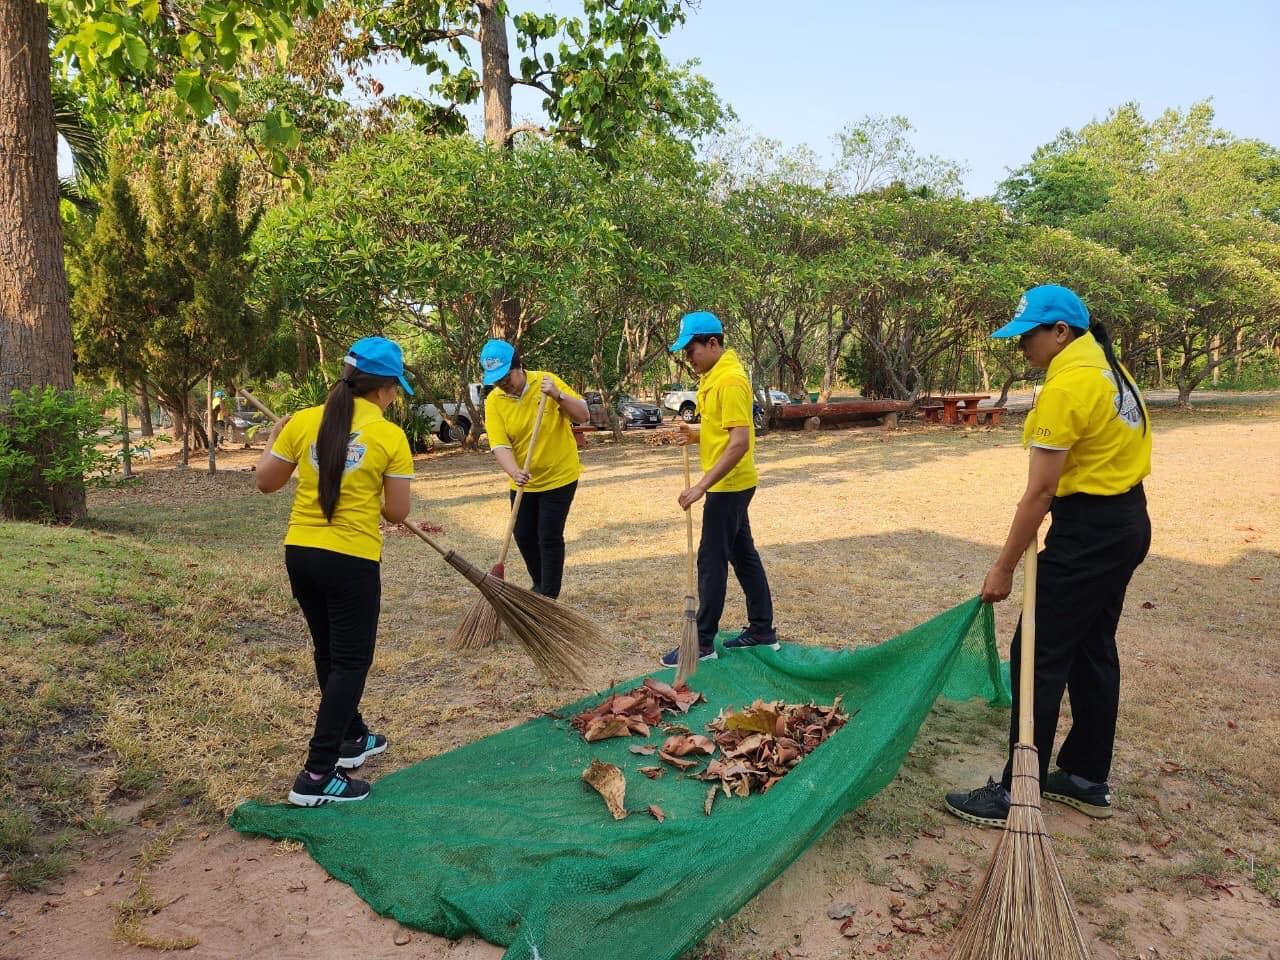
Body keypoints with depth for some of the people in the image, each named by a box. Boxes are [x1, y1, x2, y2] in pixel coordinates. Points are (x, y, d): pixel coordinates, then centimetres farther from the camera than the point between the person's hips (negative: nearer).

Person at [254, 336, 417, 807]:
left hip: (300, 553, 6)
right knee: (350, 662, 6)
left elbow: (266, 482, 9)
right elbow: (397, 511, -5)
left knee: (329, 653, 22)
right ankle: (317, 775, 3)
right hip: (352, 560, -5)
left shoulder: (302, 421, 0)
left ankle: (353, 738, 40)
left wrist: (272, 440, 27)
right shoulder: (390, 436, -9)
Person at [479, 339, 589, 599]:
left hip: (559, 476, -3)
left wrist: (557, 396, -32)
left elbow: (583, 416, -15)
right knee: (523, 535, 12)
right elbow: (500, 446, -19)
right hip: (523, 482, 4)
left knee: (549, 538, -4)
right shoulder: (494, 402, -10)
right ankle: (540, 585, 35)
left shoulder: (546, 381, -14)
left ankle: (548, 597, 8)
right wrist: (515, 473, -38)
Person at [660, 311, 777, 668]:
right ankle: (762, 630, 25)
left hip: (729, 485, -10)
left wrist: (701, 486, -27)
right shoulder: (713, 375, 11)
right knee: (743, 554, 15)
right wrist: (696, 435, 0)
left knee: (711, 561, -3)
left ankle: (702, 643, 7)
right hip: (731, 484, 10)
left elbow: (739, 442, -26)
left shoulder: (730, 380, -20)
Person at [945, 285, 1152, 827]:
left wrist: (1004, 567, -15)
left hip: (1089, 533, -10)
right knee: (1092, 651, 16)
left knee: (1039, 657, -3)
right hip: (1127, 522, 10)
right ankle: (1087, 780, 28)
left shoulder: (1067, 386, -19)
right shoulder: (1107, 367, 11)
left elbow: (1040, 491, -20)